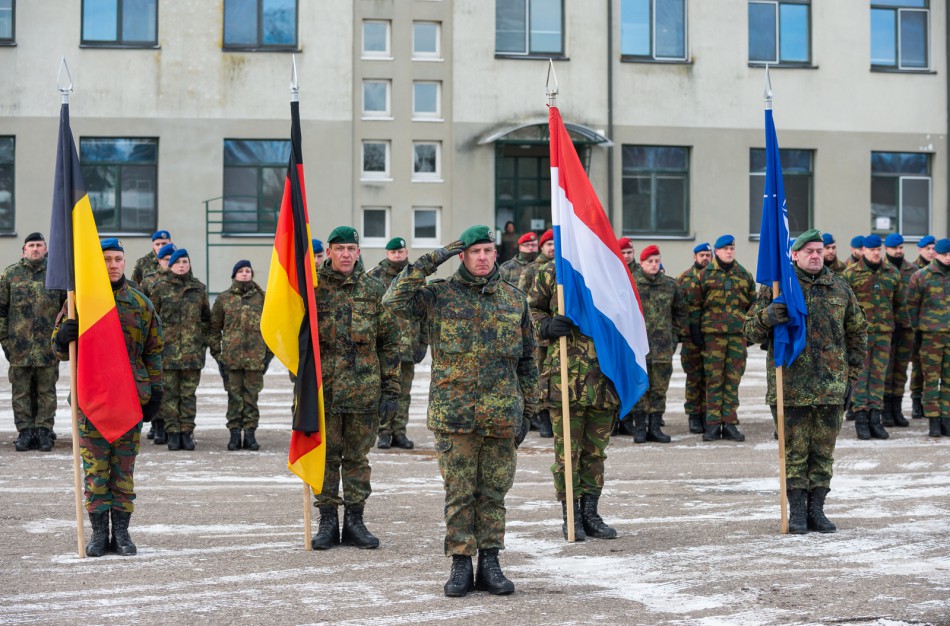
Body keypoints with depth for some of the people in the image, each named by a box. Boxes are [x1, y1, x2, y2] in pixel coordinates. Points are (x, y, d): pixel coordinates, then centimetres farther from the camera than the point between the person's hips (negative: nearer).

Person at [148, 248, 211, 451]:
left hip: (192, 350, 2)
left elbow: (206, 318, 16)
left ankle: (187, 432, 9)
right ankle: (173, 432, 7)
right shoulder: (161, 288, 3)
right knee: (170, 393, 1)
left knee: (189, 393, 4)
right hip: (168, 349, -2)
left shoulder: (199, 288, 10)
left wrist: (205, 341, 10)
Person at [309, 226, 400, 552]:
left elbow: (389, 343, 5)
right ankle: (328, 522, 15)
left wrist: (390, 390, 1)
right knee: (326, 456, 6)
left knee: (357, 457, 8)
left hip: (364, 389, 1)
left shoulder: (374, 290, 4)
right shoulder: (313, 288, 1)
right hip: (323, 388, 0)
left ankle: (354, 522, 17)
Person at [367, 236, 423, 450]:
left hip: (408, 347, 3)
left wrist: (423, 343, 8)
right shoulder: (374, 276, 1)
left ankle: (399, 432, 13)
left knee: (403, 392, 7)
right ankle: (384, 433, 4)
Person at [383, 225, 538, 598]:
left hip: (501, 416, 2)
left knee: (494, 492, 7)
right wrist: (430, 261, -12)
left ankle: (490, 565, 15)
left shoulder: (514, 300, 10)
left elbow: (528, 360, 14)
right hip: (455, 413, -2)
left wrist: (527, 411, 11)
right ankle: (461, 566, 10)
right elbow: (395, 300, -13)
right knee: (459, 493, 2)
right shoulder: (440, 295, 3)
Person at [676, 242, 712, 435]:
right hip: (692, 333, -2)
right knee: (693, 376, 0)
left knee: (709, 375, 4)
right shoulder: (684, 278, 5)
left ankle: (706, 414, 12)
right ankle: (693, 416, 7)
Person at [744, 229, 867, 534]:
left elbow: (857, 332, 18)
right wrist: (766, 317, -21)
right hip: (790, 385, -3)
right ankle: (797, 512, 10)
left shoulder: (840, 287, 9)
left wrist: (851, 374, 13)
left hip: (831, 386, 3)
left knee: (823, 451, 9)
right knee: (794, 451, 2)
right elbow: (751, 331, 1)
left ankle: (816, 510, 19)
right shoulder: (775, 287, 1)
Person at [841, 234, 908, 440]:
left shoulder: (892, 273, 10)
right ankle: (861, 418, -2)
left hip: (884, 331, 4)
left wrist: (902, 322, 19)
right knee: (860, 373, -5)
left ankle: (875, 419, 9)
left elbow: (900, 301, 20)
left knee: (878, 374, 5)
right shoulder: (851, 273, -1)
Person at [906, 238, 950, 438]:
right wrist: (917, 327, 4)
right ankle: (933, 421, 3)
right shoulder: (921, 276, -1)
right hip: (931, 335, -3)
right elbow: (911, 304, 6)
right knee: (931, 379, -1)